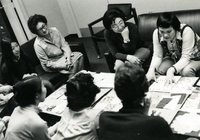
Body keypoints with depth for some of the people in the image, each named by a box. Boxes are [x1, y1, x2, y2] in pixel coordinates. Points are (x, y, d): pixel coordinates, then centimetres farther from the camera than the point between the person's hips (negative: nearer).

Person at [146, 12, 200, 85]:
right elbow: (157, 56, -17)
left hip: (194, 58, -3)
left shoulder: (186, 31, -33)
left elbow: (186, 58, -34)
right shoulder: (156, 33, -21)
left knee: (186, 71, -34)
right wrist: (152, 69, -38)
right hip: (173, 58, 4)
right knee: (159, 69, -25)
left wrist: (171, 70, -51)